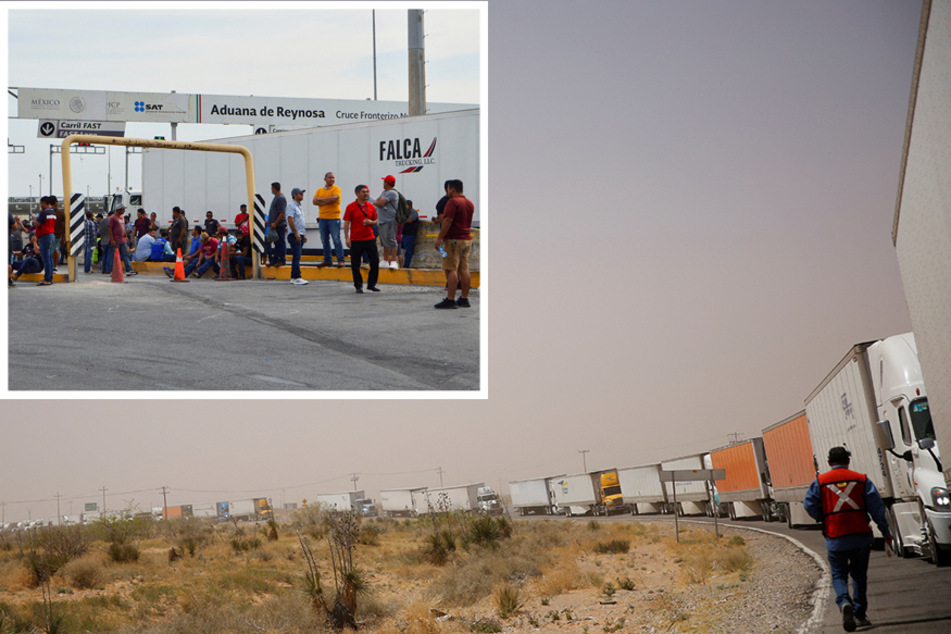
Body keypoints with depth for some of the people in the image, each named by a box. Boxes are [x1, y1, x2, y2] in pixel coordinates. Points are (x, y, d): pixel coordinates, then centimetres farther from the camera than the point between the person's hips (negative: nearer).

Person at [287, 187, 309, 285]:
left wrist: (304, 234, 21)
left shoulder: (299, 206, 21)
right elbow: (290, 220, -17)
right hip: (294, 235, -9)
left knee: (297, 257, 9)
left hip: (300, 235, 9)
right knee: (297, 256, -13)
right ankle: (297, 277, -17)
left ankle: (293, 277, 11)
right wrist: (296, 233, -21)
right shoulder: (291, 205, -9)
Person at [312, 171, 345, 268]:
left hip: (334, 218, -5)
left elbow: (334, 198, -16)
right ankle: (327, 260, 15)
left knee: (336, 240, -8)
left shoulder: (336, 189, 1)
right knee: (324, 241, 7)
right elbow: (315, 201, 2)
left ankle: (340, 260, -5)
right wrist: (327, 201, -10)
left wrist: (321, 199, -5)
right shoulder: (320, 190, 14)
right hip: (322, 218, 5)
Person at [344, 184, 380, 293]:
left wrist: (371, 222, -6)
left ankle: (371, 284, 13)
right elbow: (346, 223, -3)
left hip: (369, 238, 3)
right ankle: (358, 286, 13)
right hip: (355, 240, -3)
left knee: (375, 261, -1)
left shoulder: (371, 207, 9)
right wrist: (347, 238, -11)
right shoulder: (350, 207, -2)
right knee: (355, 264, 1)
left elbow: (376, 221, 18)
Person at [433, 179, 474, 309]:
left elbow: (448, 221, -19)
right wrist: (443, 217, 29)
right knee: (464, 270, 8)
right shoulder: (469, 203, 14)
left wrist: (439, 238, -16)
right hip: (467, 239, 8)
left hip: (453, 240, -8)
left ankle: (450, 299, -12)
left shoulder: (453, 202, -12)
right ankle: (464, 299, 9)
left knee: (451, 270, -8)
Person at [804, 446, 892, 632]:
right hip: (861, 536, 1)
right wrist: (885, 532, 6)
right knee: (859, 576, 16)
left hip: (835, 538, -1)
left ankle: (844, 603, -23)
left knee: (839, 576, 5)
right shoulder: (861, 479, 3)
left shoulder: (820, 481, 0)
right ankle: (859, 614, 18)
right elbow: (876, 506, 0)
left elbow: (810, 506, -3)